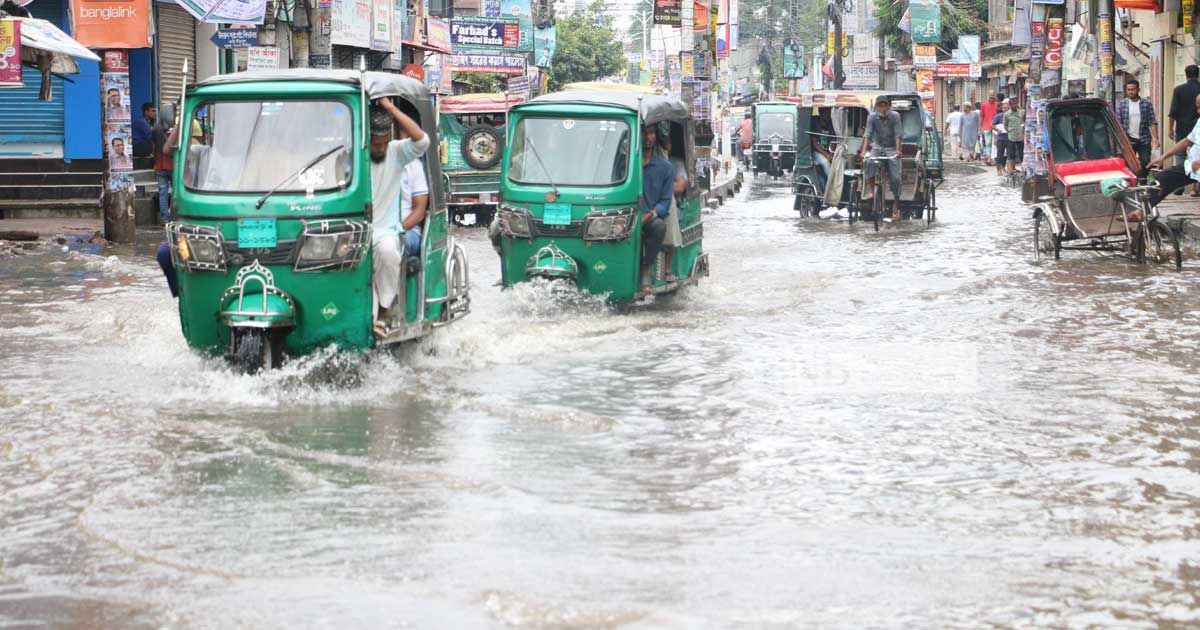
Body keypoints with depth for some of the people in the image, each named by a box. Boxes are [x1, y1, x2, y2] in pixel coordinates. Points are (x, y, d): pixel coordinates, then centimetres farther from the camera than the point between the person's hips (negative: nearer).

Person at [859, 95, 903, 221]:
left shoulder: (895, 116, -12)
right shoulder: (872, 117, -9)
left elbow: (897, 135, -19)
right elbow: (868, 134, -17)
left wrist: (897, 150, -33)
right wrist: (863, 151, -29)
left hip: (891, 149, -1)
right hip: (877, 147, 1)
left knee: (895, 178, -10)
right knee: (870, 163, -32)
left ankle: (896, 207, 1)